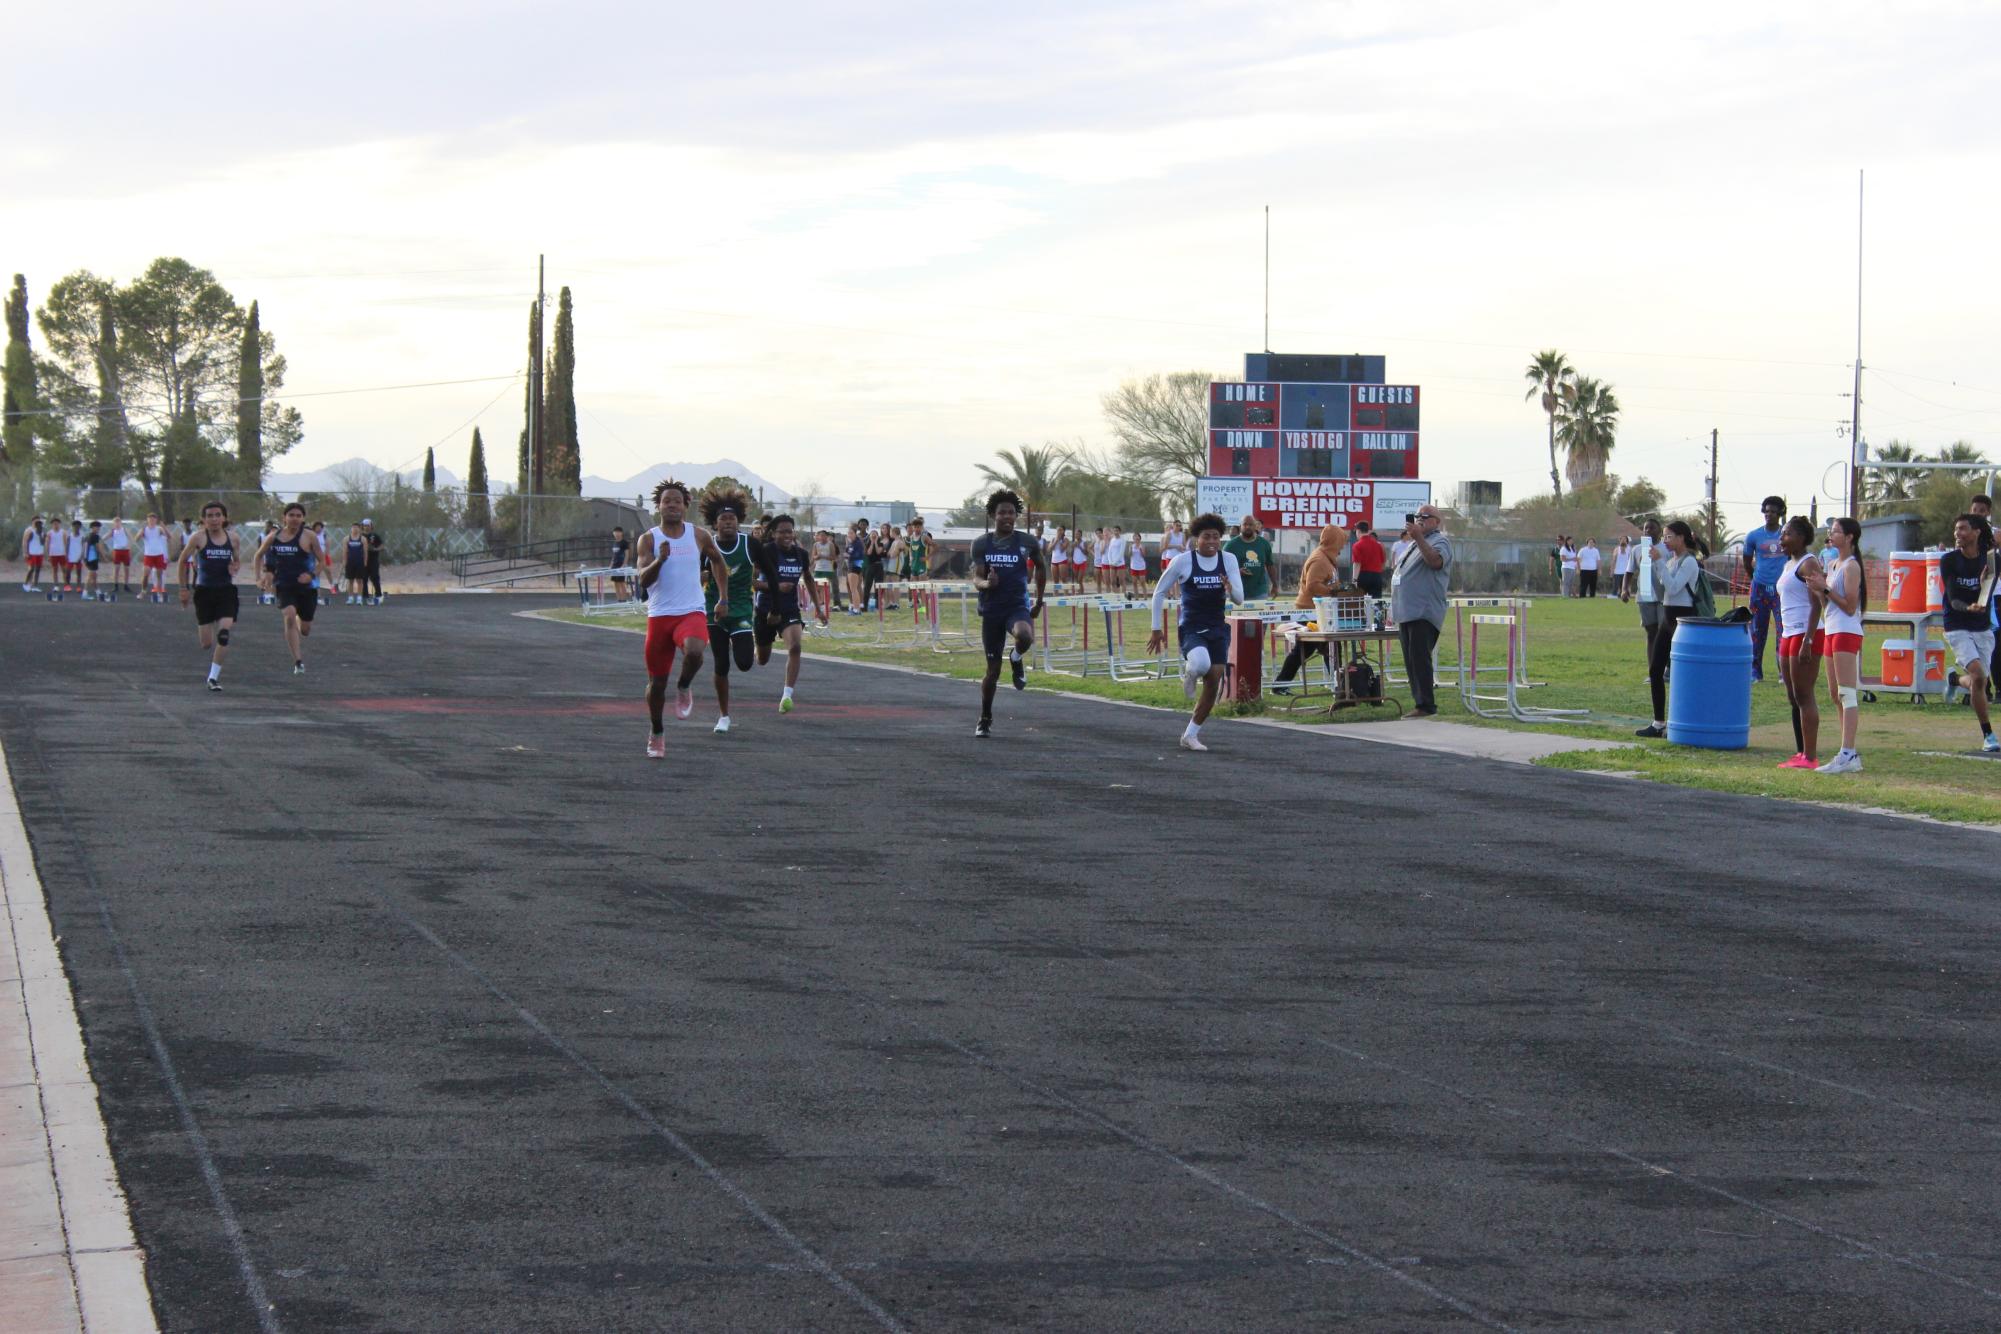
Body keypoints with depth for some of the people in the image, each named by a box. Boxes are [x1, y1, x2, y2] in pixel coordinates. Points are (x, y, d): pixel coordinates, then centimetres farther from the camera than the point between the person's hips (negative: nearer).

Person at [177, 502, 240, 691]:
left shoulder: (232, 538, 2)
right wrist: (184, 588, 4)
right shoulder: (199, 539, -6)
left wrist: (235, 567, -5)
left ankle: (214, 677, -8)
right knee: (206, 644, -1)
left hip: (226, 590, 1)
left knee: (224, 633, -17)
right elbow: (183, 560, 4)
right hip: (204, 590, -1)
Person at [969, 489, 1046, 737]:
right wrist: (986, 583, -26)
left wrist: (1039, 601, 19)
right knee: (993, 668, 4)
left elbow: (1041, 569, 16)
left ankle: (1017, 658, 2)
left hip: (1018, 605, -1)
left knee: (1025, 637, -36)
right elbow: (976, 579, -3)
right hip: (991, 609, 1)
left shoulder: (1027, 542, -1)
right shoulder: (981, 544, 0)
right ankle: (985, 719, 22)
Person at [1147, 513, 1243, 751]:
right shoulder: (1183, 561, -5)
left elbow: (1239, 598, -1)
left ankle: (1191, 735, 14)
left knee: (1213, 683, 0)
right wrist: (1156, 629, 3)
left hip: (1218, 629, 4)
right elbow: (1160, 593, 4)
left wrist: (1230, 588, -25)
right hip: (1191, 629, -4)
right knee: (1201, 663, -35)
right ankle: (1189, 673, 4)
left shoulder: (1229, 560, 3)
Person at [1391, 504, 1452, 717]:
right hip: (1407, 612, 9)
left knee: (1419, 659, -14)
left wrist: (1419, 538, -31)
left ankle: (1425, 704, -15)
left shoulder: (1440, 541, -3)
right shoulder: (1414, 544, 25)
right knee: (1411, 662, 9)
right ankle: (1419, 702, 13)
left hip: (1424, 613, -9)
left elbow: (1436, 561, -25)